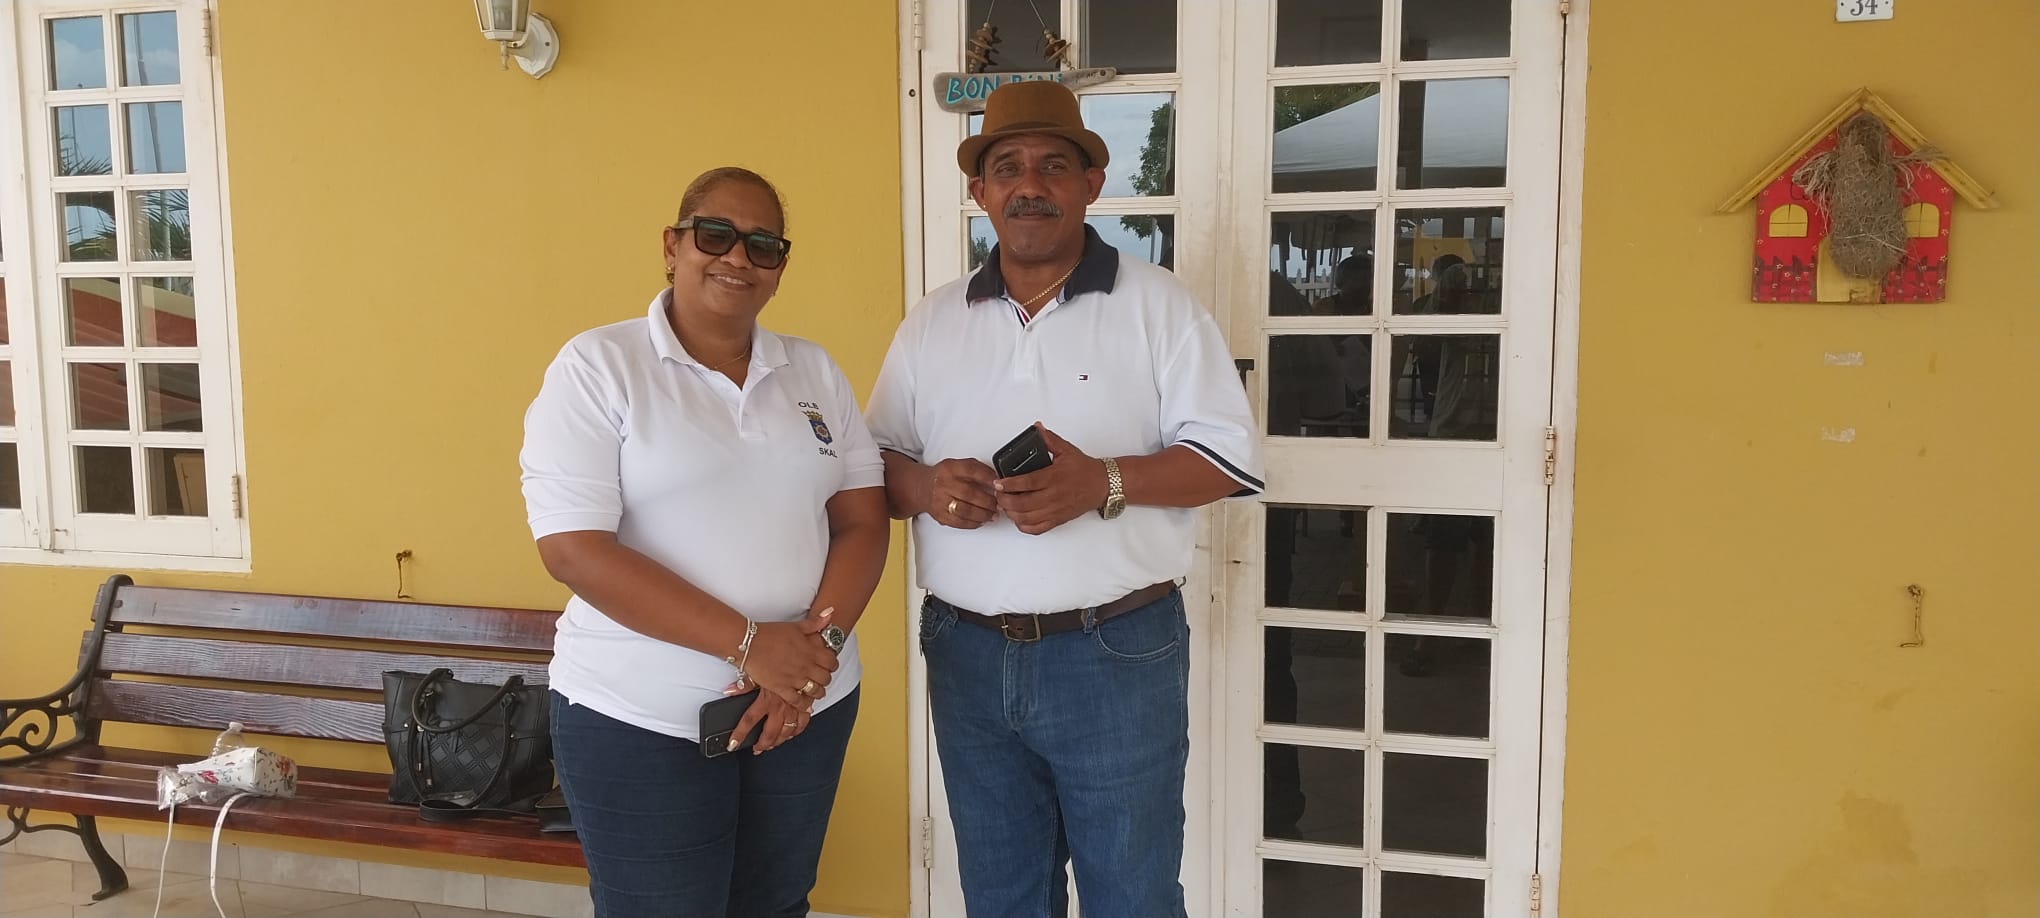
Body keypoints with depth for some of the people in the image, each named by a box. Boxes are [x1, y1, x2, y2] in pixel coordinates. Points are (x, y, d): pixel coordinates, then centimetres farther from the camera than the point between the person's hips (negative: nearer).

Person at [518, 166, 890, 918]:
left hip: (809, 703, 4)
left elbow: (863, 521, 5)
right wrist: (747, 643, -20)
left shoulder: (814, 372, 7)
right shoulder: (598, 365, -6)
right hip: (640, 720, -4)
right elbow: (573, 547, -15)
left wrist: (818, 641, -14)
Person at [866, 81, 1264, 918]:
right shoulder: (931, 322, 8)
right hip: (967, 654, 4)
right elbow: (877, 461, 11)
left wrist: (1104, 483, -22)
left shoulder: (1155, 303, -3)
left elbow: (1230, 455, -7)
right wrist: (924, 487, -12)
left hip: (1118, 653, -3)